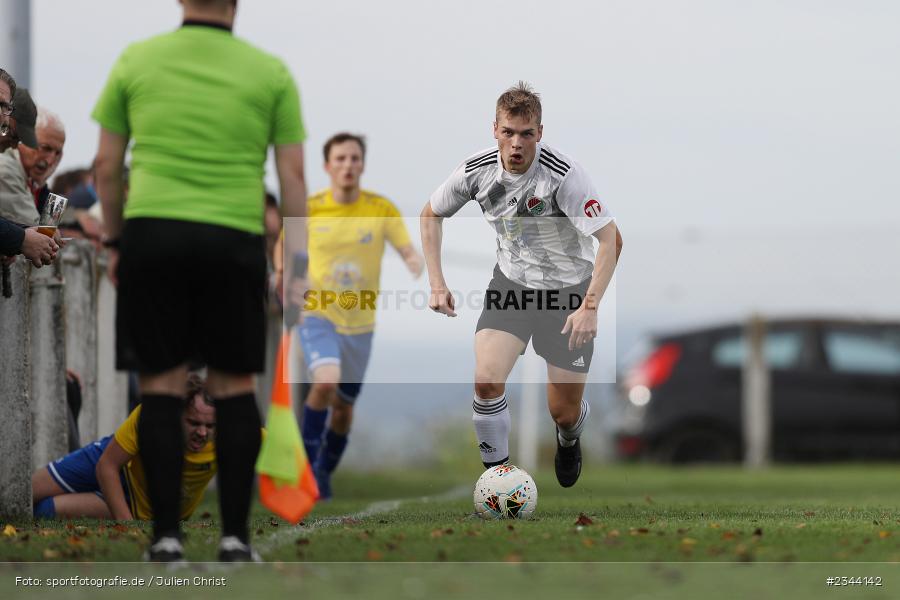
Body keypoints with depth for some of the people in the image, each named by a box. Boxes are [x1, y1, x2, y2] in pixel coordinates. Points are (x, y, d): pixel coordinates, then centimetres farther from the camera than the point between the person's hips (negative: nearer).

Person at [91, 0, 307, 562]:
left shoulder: (135, 61, 5)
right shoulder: (270, 72, 4)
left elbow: (107, 166, 7)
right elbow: (293, 174, 3)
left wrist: (114, 240, 17)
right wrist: (297, 259, 8)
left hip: (153, 233, 0)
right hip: (234, 241, 0)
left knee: (162, 387, 4)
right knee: (234, 387, 7)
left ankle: (168, 536, 1)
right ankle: (235, 536, 5)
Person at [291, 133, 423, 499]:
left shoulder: (382, 209, -5)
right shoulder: (309, 209, -6)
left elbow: (409, 253, -7)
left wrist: (424, 277, -28)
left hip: (360, 323, 2)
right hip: (318, 314, -2)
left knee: (344, 406, 10)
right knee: (326, 382, -27)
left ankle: (324, 473, 33)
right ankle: (307, 461, -9)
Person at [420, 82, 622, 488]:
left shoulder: (563, 175, -27)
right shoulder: (477, 170, -13)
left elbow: (611, 238, -25)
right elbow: (432, 214, 7)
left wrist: (590, 306, -32)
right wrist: (437, 283, -1)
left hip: (568, 289, -3)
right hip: (511, 282, 3)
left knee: (564, 412, 3)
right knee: (487, 380, -21)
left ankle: (569, 440, 41)